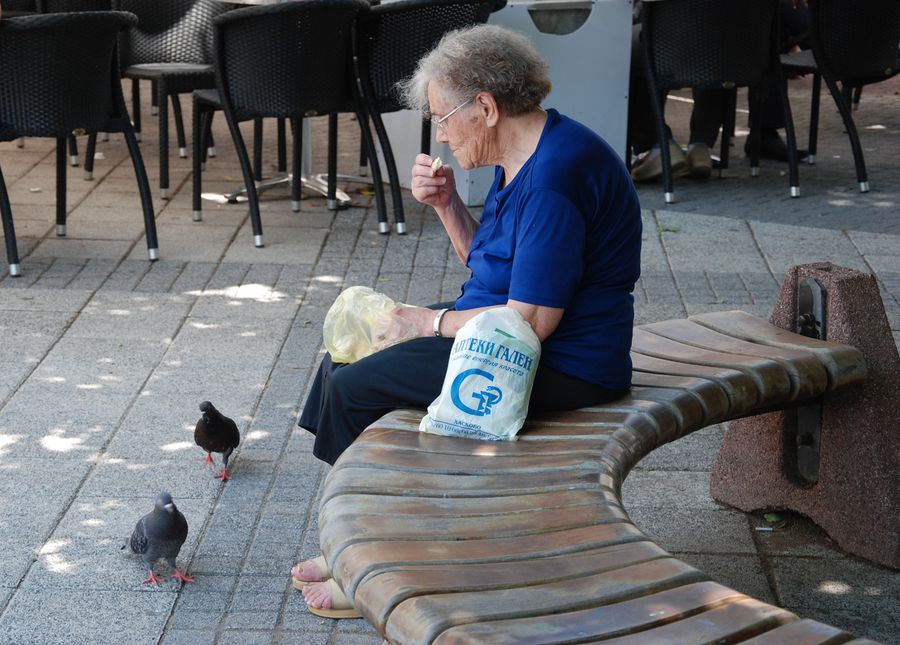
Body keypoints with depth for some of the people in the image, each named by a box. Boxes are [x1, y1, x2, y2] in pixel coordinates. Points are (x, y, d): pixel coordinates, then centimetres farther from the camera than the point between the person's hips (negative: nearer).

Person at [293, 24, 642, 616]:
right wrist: (447, 205, 2)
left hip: (560, 368, -11)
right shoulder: (520, 158, 9)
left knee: (354, 387, -11)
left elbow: (532, 319, -26)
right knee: (344, 363, 7)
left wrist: (435, 322, -12)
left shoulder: (556, 174, -24)